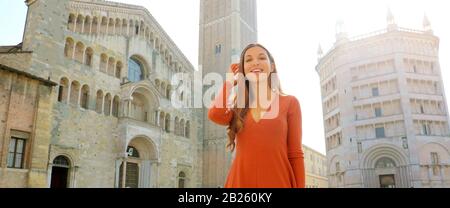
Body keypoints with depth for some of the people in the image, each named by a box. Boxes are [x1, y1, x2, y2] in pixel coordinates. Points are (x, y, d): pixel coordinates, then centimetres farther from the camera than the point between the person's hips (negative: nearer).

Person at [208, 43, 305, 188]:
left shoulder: (289, 103, 3)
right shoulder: (238, 106, 9)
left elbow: (295, 154, 0)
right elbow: (215, 115, -13)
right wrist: (230, 80, 2)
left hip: (278, 182, -2)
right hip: (240, 181, 2)